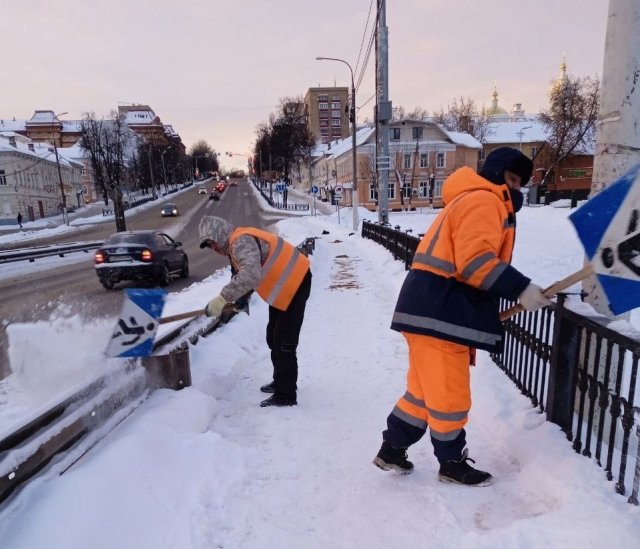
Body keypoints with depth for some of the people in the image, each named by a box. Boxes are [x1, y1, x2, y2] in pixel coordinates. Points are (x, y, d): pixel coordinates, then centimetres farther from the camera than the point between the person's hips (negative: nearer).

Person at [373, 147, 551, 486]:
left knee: (426, 389, 19)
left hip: (438, 310, 11)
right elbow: (475, 261, -20)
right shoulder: (483, 200, -7)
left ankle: (392, 449, 31)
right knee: (448, 394, 5)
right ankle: (452, 464, 23)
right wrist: (520, 288, -18)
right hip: (437, 313, -11)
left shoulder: (474, 202, 28)